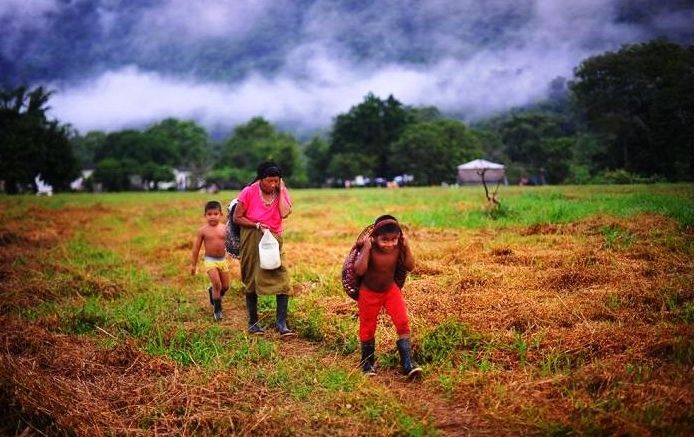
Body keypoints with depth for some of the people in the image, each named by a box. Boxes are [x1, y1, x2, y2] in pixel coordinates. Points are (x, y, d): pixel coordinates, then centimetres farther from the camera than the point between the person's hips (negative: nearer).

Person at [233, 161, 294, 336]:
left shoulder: (281, 192, -2)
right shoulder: (249, 192, -11)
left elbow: (285, 213, -19)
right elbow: (237, 218, -9)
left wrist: (281, 191, -15)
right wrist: (257, 226, -19)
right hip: (252, 241, -2)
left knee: (282, 278, -11)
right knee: (251, 281, 8)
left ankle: (281, 323, -8)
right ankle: (253, 322, 21)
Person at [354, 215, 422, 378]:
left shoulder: (398, 248, -16)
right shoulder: (369, 248, -25)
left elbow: (410, 267, -13)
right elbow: (359, 270, -35)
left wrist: (407, 246, -20)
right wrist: (366, 248, -37)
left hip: (391, 290, 3)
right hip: (369, 293, -2)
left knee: (403, 323, -10)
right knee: (368, 328, 11)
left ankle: (407, 364, -7)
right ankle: (367, 363, 32)